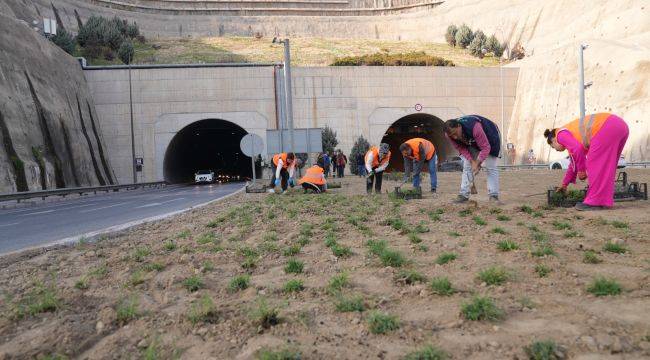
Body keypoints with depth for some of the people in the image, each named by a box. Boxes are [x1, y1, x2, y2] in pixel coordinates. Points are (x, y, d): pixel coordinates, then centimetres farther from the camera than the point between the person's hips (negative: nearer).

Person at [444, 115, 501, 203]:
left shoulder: (475, 128, -45)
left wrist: (477, 163, -42)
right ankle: (463, 195, -5)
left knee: (491, 167, -12)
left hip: (489, 138, -5)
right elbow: (461, 148, -15)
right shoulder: (449, 134, -27)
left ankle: (493, 196, -9)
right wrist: (472, 161, -25)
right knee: (467, 167, -5)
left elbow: (485, 148, -37)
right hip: (471, 143, 5)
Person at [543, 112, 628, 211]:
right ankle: (605, 200, 18)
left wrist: (581, 170, -2)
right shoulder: (573, 136, 31)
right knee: (605, 166, 16)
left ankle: (594, 202, -3)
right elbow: (574, 162, 38)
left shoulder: (561, 134, 6)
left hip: (607, 127, -10)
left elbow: (577, 149, -14)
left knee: (594, 164, -4)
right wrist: (564, 184, 45)